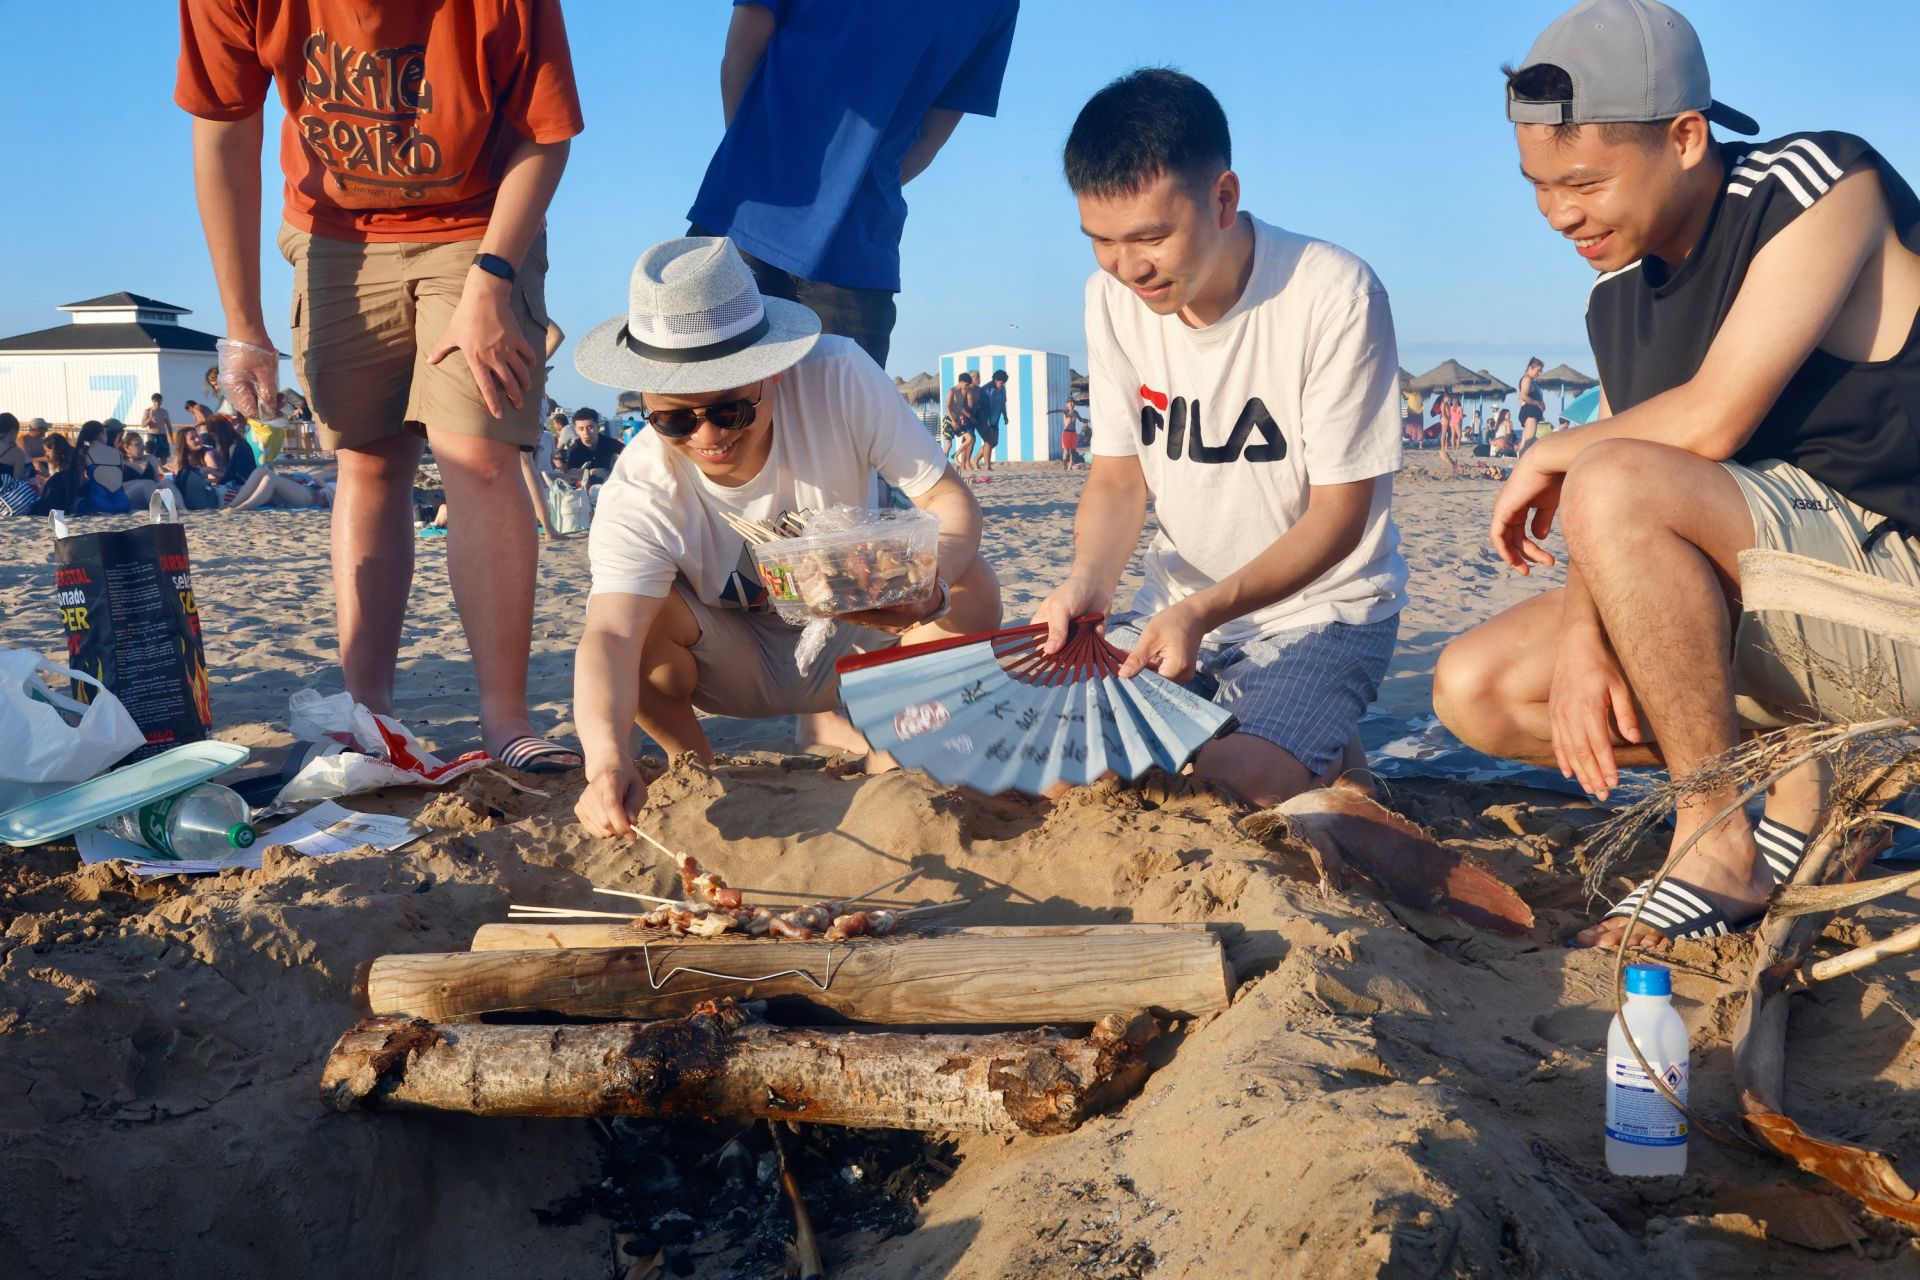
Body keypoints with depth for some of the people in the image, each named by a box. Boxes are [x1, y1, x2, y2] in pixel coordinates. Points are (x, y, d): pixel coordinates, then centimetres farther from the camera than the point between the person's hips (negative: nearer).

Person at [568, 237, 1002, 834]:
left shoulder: (839, 377, -28)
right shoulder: (638, 494, -30)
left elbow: (950, 497, -22)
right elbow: (610, 637, -43)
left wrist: (931, 584, -45)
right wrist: (608, 761, -64)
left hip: (854, 636, 1)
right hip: (736, 666, -1)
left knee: (972, 588, -28)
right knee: (640, 611, -33)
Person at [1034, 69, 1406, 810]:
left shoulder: (1336, 297, -21)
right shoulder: (1113, 298, -4)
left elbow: (1338, 517, -17)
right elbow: (1119, 477, 3)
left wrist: (1203, 612, -31)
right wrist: (1087, 580, -19)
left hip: (1321, 608, -5)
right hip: (1179, 603, 5)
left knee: (1235, 783, -29)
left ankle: (1323, 751, 6)